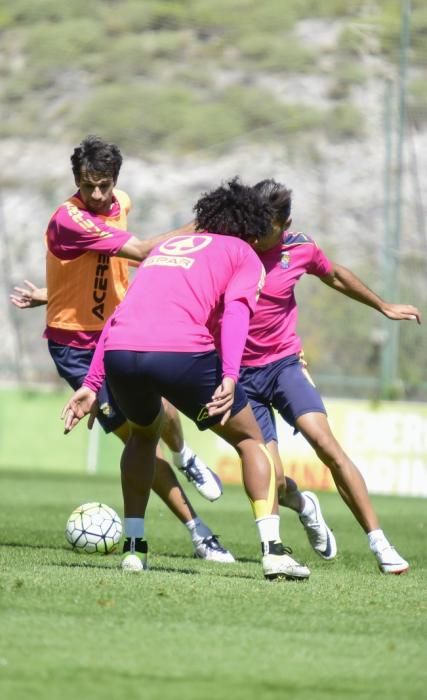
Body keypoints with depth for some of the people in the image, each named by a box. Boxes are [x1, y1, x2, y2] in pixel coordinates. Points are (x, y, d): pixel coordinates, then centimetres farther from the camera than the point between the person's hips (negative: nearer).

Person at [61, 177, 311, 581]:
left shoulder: (166, 246, 34)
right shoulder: (244, 256, 18)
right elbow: (236, 312, -2)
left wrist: (92, 384, 26)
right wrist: (229, 378, -15)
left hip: (119, 351, 5)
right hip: (181, 351, -5)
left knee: (144, 432, 35)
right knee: (250, 441, 15)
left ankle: (133, 546, 26)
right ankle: (272, 550, 2)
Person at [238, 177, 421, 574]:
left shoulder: (300, 250, -5)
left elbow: (335, 277, 17)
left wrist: (384, 307, 27)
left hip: (284, 363, 1)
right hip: (240, 373, -1)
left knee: (326, 443, -22)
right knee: (271, 480, -9)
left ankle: (378, 543, -19)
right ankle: (302, 504, 31)